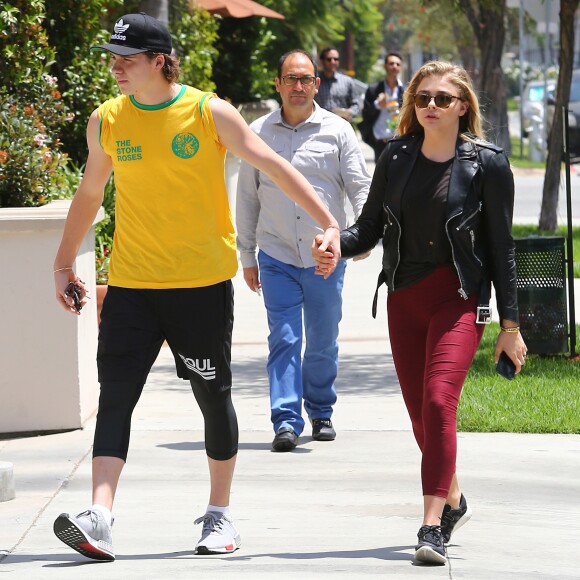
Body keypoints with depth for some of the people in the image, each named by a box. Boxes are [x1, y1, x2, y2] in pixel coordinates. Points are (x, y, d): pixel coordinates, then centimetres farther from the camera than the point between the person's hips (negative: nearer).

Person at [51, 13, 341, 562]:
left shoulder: (210, 114, -6)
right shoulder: (106, 121, 4)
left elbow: (274, 166, -3)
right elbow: (89, 192, 19)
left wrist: (328, 222, -10)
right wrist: (64, 262, 20)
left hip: (203, 283, -2)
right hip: (131, 284, 2)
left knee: (213, 397, 7)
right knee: (115, 395, -10)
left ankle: (220, 515, 22)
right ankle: (98, 520, -18)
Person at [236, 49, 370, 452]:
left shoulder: (338, 131, 2)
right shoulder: (258, 133, 6)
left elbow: (361, 187, 1)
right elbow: (248, 198, 12)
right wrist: (247, 256, 11)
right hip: (277, 256, 0)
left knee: (323, 343, 9)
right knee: (284, 340, -9)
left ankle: (320, 412, 27)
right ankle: (286, 421, -11)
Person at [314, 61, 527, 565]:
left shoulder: (486, 163, -4)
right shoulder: (397, 157, 6)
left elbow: (501, 247, -1)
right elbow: (370, 227, 10)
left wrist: (510, 325, -2)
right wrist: (336, 245, -13)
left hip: (460, 297, -5)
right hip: (404, 299, 5)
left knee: (438, 399, -21)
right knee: (421, 414, 11)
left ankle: (432, 528, -24)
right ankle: (453, 502, 35)